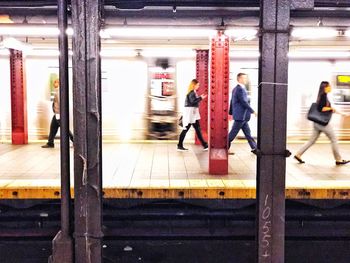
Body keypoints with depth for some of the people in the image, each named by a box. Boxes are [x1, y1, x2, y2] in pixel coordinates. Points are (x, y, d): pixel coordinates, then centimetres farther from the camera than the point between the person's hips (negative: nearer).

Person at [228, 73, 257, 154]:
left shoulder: (236, 89, 13)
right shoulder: (240, 89, -18)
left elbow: (232, 101, 18)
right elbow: (244, 102, -20)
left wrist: (231, 112, 22)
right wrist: (252, 111, -13)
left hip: (242, 116, 10)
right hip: (241, 115, -10)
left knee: (247, 132, 13)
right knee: (233, 132, -2)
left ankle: (254, 148, 18)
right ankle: (225, 148, 7)